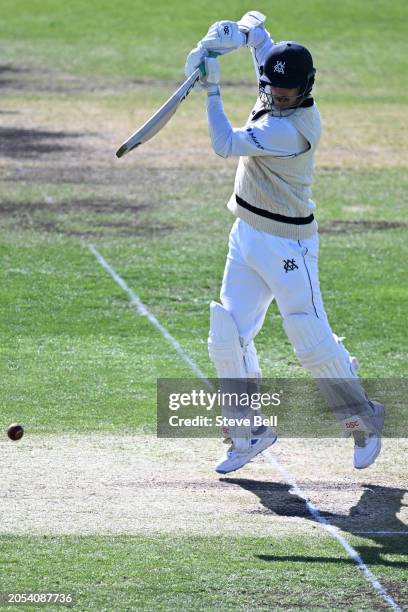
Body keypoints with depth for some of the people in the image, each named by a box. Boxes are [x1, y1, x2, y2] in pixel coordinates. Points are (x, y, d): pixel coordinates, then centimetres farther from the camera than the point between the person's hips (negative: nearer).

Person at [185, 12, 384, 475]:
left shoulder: (292, 128, -25)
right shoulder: (274, 97, 1)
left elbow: (226, 145, -27)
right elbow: (257, 30, 16)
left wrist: (212, 91, -18)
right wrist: (239, 32, -6)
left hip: (287, 244, -9)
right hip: (247, 238, 9)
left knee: (313, 344, -4)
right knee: (227, 340, 4)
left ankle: (363, 421, 17)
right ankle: (248, 432, 15)